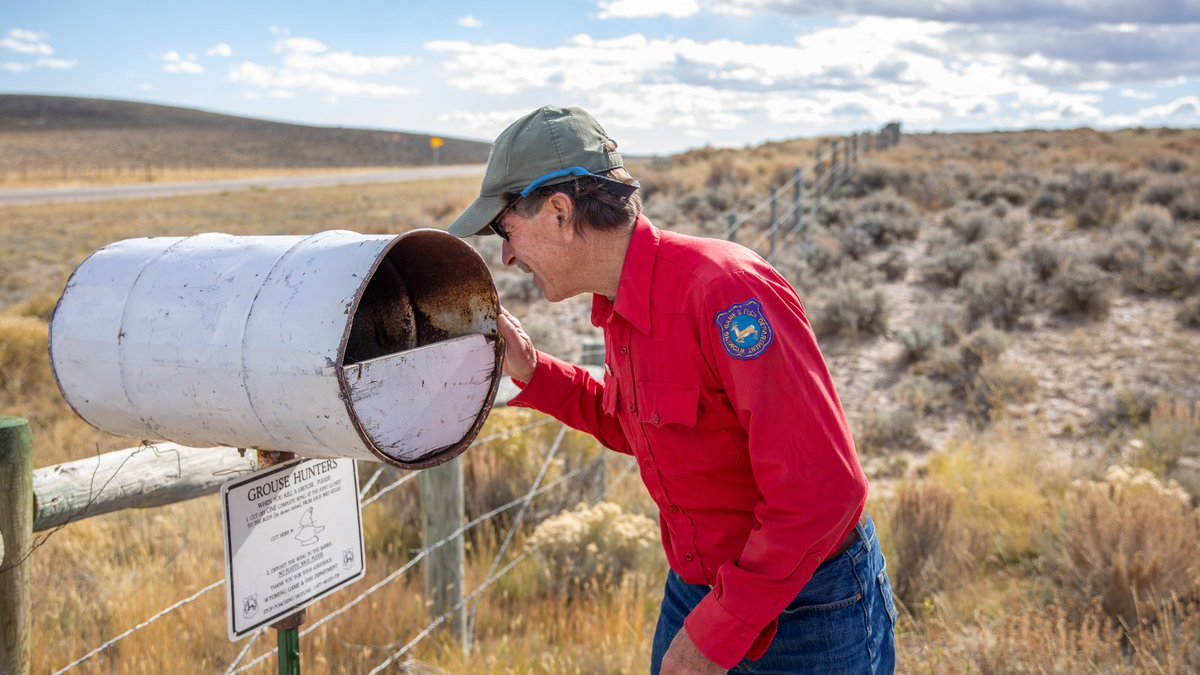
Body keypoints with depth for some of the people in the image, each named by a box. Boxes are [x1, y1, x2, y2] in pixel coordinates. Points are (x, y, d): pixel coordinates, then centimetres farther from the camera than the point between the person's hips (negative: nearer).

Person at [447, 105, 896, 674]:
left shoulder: (726, 290, -26)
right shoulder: (621, 307, 0)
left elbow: (825, 489, -29)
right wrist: (531, 372, 3)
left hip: (806, 615, -7)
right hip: (696, 592, 7)